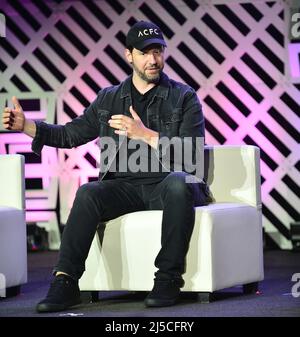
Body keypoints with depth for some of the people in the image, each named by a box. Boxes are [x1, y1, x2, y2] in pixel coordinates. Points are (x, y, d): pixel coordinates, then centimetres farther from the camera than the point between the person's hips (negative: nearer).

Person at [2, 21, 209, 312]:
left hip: (165, 186, -3)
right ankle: (65, 282, -32)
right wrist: (26, 125, 9)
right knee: (88, 193, -28)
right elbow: (70, 134, 22)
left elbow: (192, 154, -7)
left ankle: (168, 278, -29)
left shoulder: (184, 97, 5)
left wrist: (145, 134, -17)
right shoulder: (108, 99, 16)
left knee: (179, 182, -38)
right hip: (124, 187, 3)